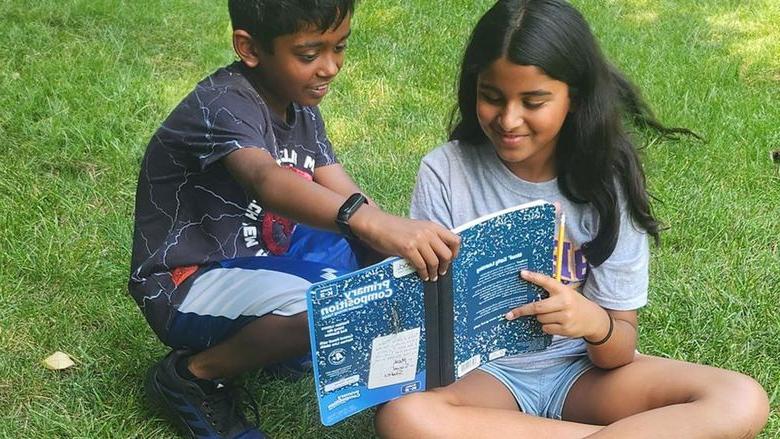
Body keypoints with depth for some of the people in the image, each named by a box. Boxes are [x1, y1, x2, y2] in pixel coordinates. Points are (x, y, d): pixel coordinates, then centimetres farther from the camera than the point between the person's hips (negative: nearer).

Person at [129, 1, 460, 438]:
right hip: (185, 288, -8)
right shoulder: (222, 106, -24)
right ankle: (192, 376, -8)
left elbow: (346, 197, -2)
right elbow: (266, 181, -45)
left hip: (258, 259, 9)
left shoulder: (301, 108, 4)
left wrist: (418, 247, -20)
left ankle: (284, 340, 8)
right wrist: (371, 222, -61)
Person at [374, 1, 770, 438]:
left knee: (742, 403, -22)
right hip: (483, 372, 1)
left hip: (581, 371, 0)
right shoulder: (444, 173, -10)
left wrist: (596, 324, -30)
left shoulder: (605, 178, -8)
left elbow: (620, 349, -7)